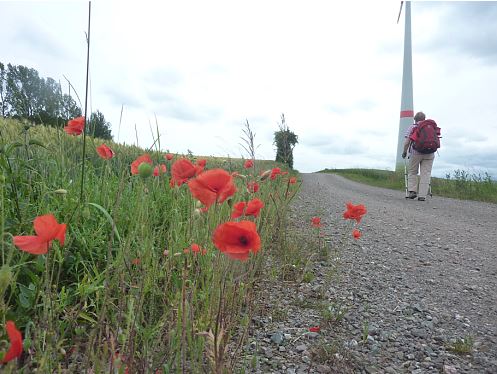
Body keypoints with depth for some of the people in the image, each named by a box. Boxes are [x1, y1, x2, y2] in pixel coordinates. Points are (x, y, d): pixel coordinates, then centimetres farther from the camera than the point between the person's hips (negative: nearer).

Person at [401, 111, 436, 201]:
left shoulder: (412, 127, 4)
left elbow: (407, 142, -4)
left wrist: (404, 152, 8)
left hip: (415, 153, -2)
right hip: (429, 154, 2)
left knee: (412, 172, 12)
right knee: (425, 174, 2)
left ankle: (412, 191, 0)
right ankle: (422, 195, -1)